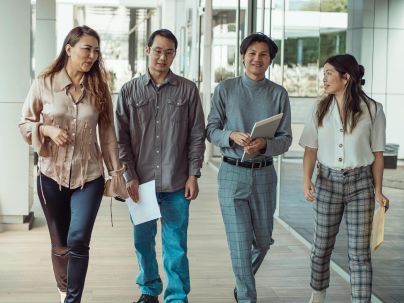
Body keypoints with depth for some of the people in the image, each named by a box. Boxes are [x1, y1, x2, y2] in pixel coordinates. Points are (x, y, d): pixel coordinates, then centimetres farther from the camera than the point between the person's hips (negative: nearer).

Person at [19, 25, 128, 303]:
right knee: (60, 244, 12)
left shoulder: (99, 88, 0)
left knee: (78, 241, -13)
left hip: (89, 176, 0)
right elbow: (26, 123, 3)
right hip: (52, 175, 0)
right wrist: (47, 129, -16)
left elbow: (107, 133, 4)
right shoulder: (44, 84, -5)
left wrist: (116, 171, 3)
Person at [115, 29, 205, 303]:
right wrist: (130, 176, -4)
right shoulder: (129, 91, 4)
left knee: (176, 245, 2)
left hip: (176, 185, -1)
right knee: (143, 241, 12)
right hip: (140, 182, 1)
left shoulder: (188, 90, 2)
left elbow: (197, 136, 3)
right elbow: (122, 138, 3)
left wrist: (193, 175, -2)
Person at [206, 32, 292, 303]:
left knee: (263, 240, 14)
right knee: (240, 242, -3)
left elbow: (286, 138, -1)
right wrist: (232, 136, -20)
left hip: (264, 173, 2)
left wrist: (265, 144, -21)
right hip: (233, 172, -2)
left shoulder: (279, 94, 1)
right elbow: (211, 130, 0)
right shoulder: (225, 89, -1)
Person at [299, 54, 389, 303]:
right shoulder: (320, 109, 2)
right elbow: (311, 149, 1)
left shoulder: (372, 110, -5)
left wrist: (378, 191, -4)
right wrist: (307, 180, -12)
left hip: (360, 182, -2)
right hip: (328, 180, 2)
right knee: (322, 247, 13)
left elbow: (377, 153, -1)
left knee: (360, 252, 0)